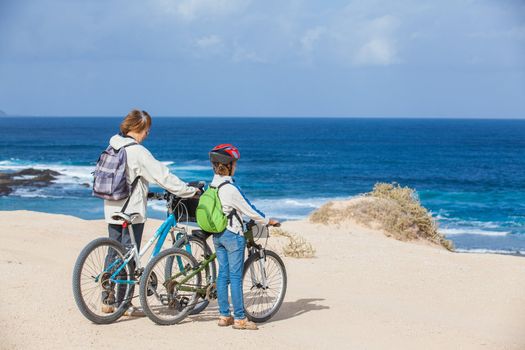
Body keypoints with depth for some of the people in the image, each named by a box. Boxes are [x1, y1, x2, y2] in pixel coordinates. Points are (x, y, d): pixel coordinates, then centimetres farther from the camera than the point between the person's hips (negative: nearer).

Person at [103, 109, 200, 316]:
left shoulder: (113, 147, 8)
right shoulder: (137, 152, -17)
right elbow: (163, 176, -17)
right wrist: (191, 191, -11)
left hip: (112, 209, 8)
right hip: (132, 212, -8)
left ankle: (108, 301, 18)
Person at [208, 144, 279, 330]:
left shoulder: (213, 185, 5)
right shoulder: (231, 188, -19)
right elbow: (249, 210, -13)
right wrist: (268, 221, 1)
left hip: (217, 235, 8)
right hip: (233, 235, -8)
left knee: (223, 274, 11)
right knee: (235, 276, -4)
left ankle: (224, 315, 15)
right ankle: (239, 318, 0)